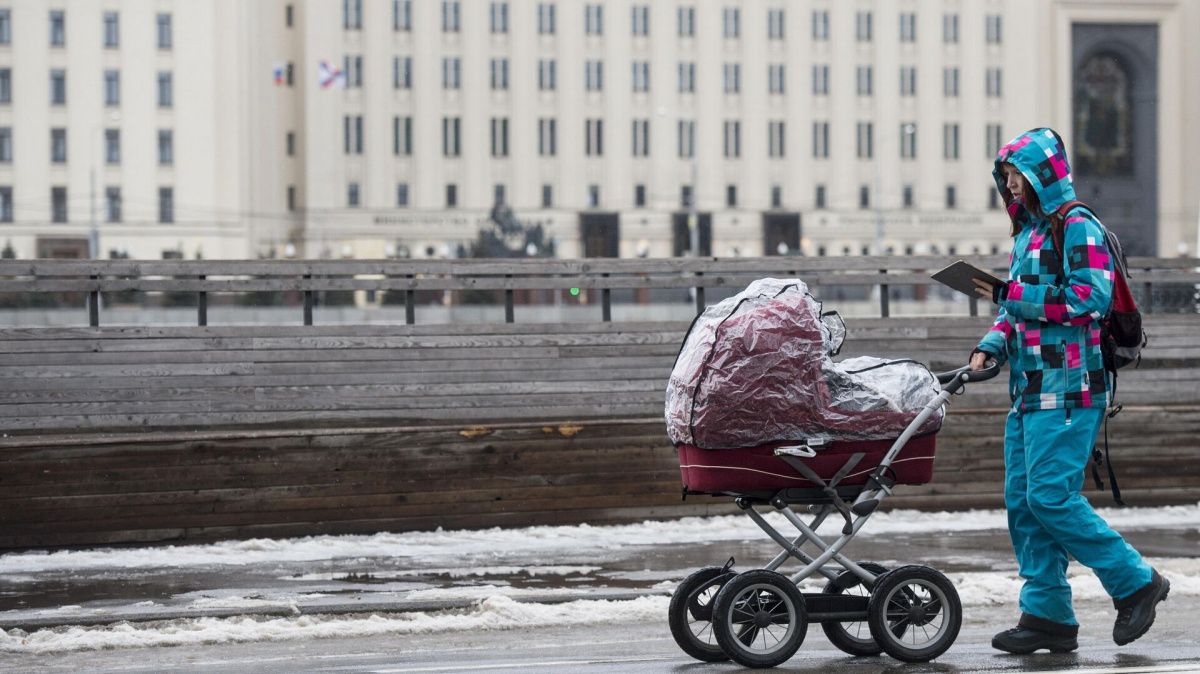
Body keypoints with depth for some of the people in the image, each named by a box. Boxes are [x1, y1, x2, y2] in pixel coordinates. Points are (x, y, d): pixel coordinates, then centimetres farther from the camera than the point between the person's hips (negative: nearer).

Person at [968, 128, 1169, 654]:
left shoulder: (1078, 227, -9)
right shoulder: (1028, 232, 19)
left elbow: (1091, 298, -20)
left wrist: (1011, 294, -18)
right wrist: (990, 347, 6)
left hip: (1067, 389, -9)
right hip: (1029, 389, 9)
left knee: (1051, 496, -14)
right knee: (1022, 501, 5)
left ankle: (1136, 582, -2)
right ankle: (1047, 614, 8)